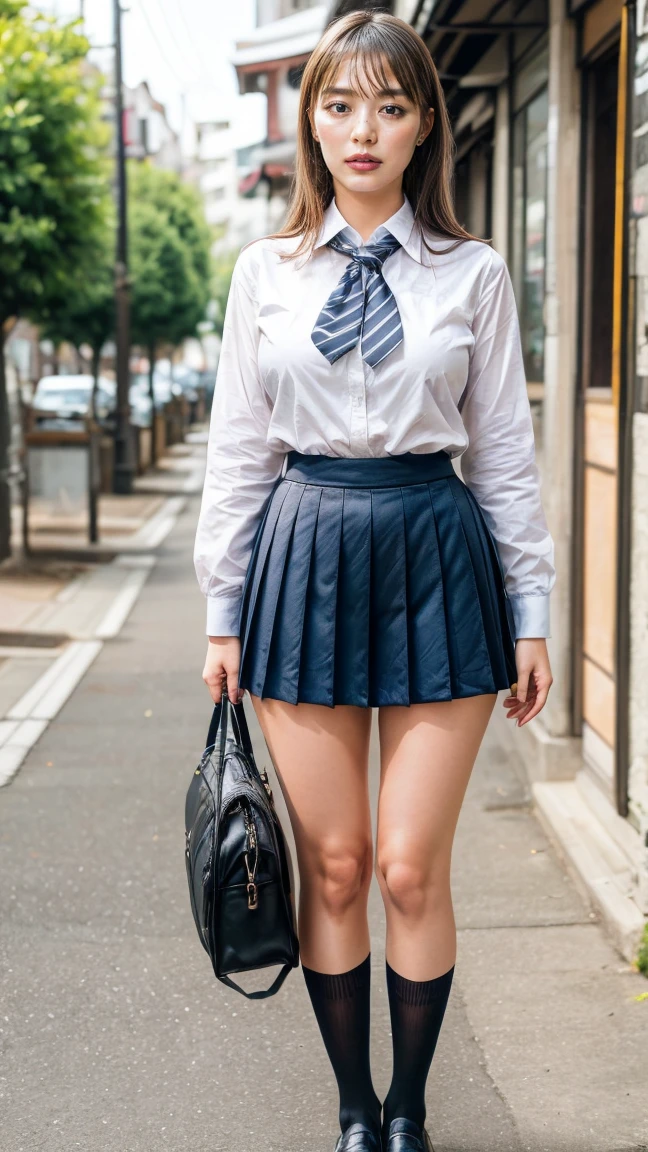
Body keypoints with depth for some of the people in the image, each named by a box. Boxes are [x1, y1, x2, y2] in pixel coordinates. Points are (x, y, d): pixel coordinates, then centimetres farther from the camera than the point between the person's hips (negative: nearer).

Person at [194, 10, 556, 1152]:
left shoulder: (471, 274, 4)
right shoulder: (266, 273, 6)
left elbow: (504, 451, 6)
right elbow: (238, 448, 9)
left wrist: (530, 612, 5)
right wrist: (224, 612, 7)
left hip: (436, 555, -1)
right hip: (305, 554, 1)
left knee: (412, 868, -1)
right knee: (332, 867, 5)